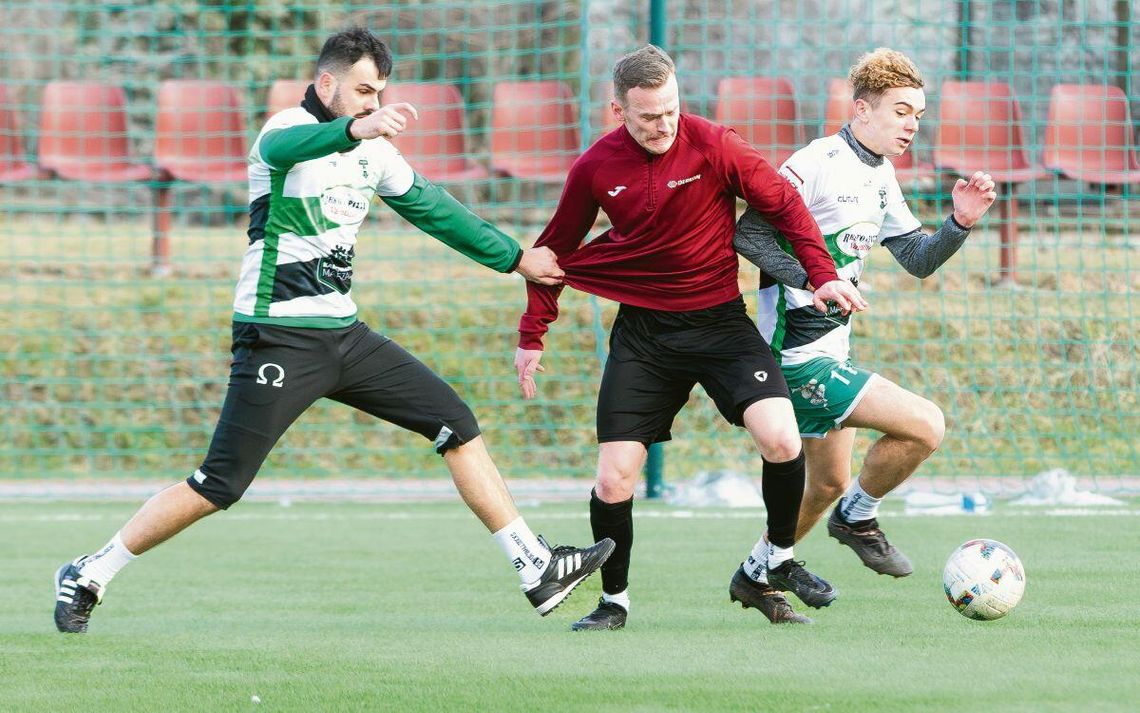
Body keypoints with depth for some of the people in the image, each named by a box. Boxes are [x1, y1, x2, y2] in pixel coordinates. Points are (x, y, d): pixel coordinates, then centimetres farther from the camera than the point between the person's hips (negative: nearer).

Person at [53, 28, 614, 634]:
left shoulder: (373, 152, 11)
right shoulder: (286, 131, -12)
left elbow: (431, 208, 25)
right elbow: (284, 148, -38)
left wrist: (514, 258, 28)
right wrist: (354, 129, -59)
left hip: (342, 333, 7)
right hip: (278, 337, -7)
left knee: (457, 425, 0)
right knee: (219, 487, -10)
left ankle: (535, 567, 6)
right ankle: (88, 577, 4)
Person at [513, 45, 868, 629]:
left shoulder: (713, 146, -10)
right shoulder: (595, 168, -3)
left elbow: (784, 205, -1)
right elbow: (556, 250, 11)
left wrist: (824, 275, -12)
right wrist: (532, 335, 11)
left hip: (719, 319, -1)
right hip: (642, 332, 1)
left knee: (781, 441, -21)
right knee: (613, 481, -6)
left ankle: (773, 561, 4)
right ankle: (614, 600, 18)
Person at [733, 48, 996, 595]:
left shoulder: (881, 176, 12)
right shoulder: (817, 164, -17)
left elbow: (919, 261, 14)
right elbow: (748, 233, -19)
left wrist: (960, 222, -5)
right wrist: (813, 279, -29)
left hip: (832, 350, 10)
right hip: (800, 354, -10)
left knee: (829, 483, 20)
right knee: (925, 425, -18)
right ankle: (858, 516, 3)